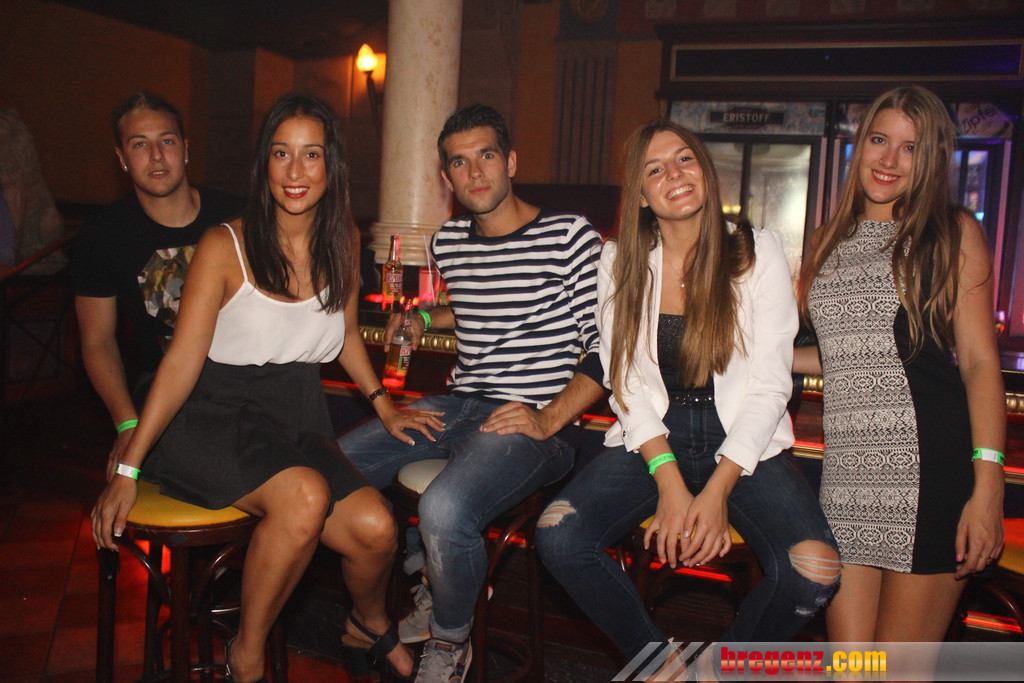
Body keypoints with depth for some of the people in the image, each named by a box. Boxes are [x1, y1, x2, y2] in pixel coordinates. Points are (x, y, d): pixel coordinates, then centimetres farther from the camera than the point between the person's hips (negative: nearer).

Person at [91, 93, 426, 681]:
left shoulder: (343, 242, 5)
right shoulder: (225, 247, -9)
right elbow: (183, 361, -9)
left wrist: (383, 403, 16)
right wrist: (128, 468, -11)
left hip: (299, 421, 4)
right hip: (216, 418, -4)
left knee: (376, 529, -20)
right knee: (304, 496, -34)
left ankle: (371, 623, 17)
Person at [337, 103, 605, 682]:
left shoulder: (571, 236, -7)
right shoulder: (449, 243, 13)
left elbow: (606, 346, -10)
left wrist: (549, 419, -20)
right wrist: (424, 320, 14)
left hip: (537, 421, -7)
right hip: (457, 407, 7)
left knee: (444, 509, -33)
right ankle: (423, 573, 17)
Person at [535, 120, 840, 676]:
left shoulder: (757, 252, 1)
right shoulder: (620, 261, 5)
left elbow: (770, 384, -4)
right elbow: (625, 380, 0)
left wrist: (717, 489, -16)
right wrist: (669, 480, -14)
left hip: (743, 442, -1)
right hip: (651, 439, 1)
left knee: (813, 569, -27)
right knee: (558, 536, -24)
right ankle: (655, 663, 2)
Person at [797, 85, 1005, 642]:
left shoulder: (954, 233, 5)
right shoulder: (830, 239, 17)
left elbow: (980, 361, -2)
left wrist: (987, 485, -11)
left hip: (930, 469, -4)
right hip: (847, 470, 4)